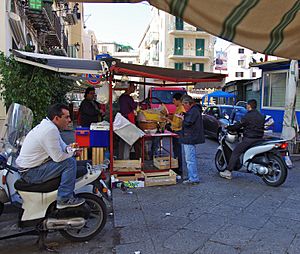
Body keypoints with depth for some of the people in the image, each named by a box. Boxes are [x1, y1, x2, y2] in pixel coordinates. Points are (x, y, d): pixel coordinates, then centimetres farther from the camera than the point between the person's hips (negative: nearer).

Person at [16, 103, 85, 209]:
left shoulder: (47, 125, 7)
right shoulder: (50, 130, -25)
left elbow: (60, 143, 17)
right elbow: (58, 157, -25)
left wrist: (68, 148, -5)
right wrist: (73, 153, -7)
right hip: (31, 173, -11)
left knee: (68, 158, 17)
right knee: (70, 162, -19)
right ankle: (64, 199, -12)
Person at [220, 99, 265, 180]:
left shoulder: (248, 116, -10)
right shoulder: (261, 116, 13)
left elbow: (237, 126, -9)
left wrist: (228, 127, 7)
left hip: (249, 139, -8)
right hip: (259, 139, 8)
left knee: (235, 153, -6)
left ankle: (228, 172, -11)